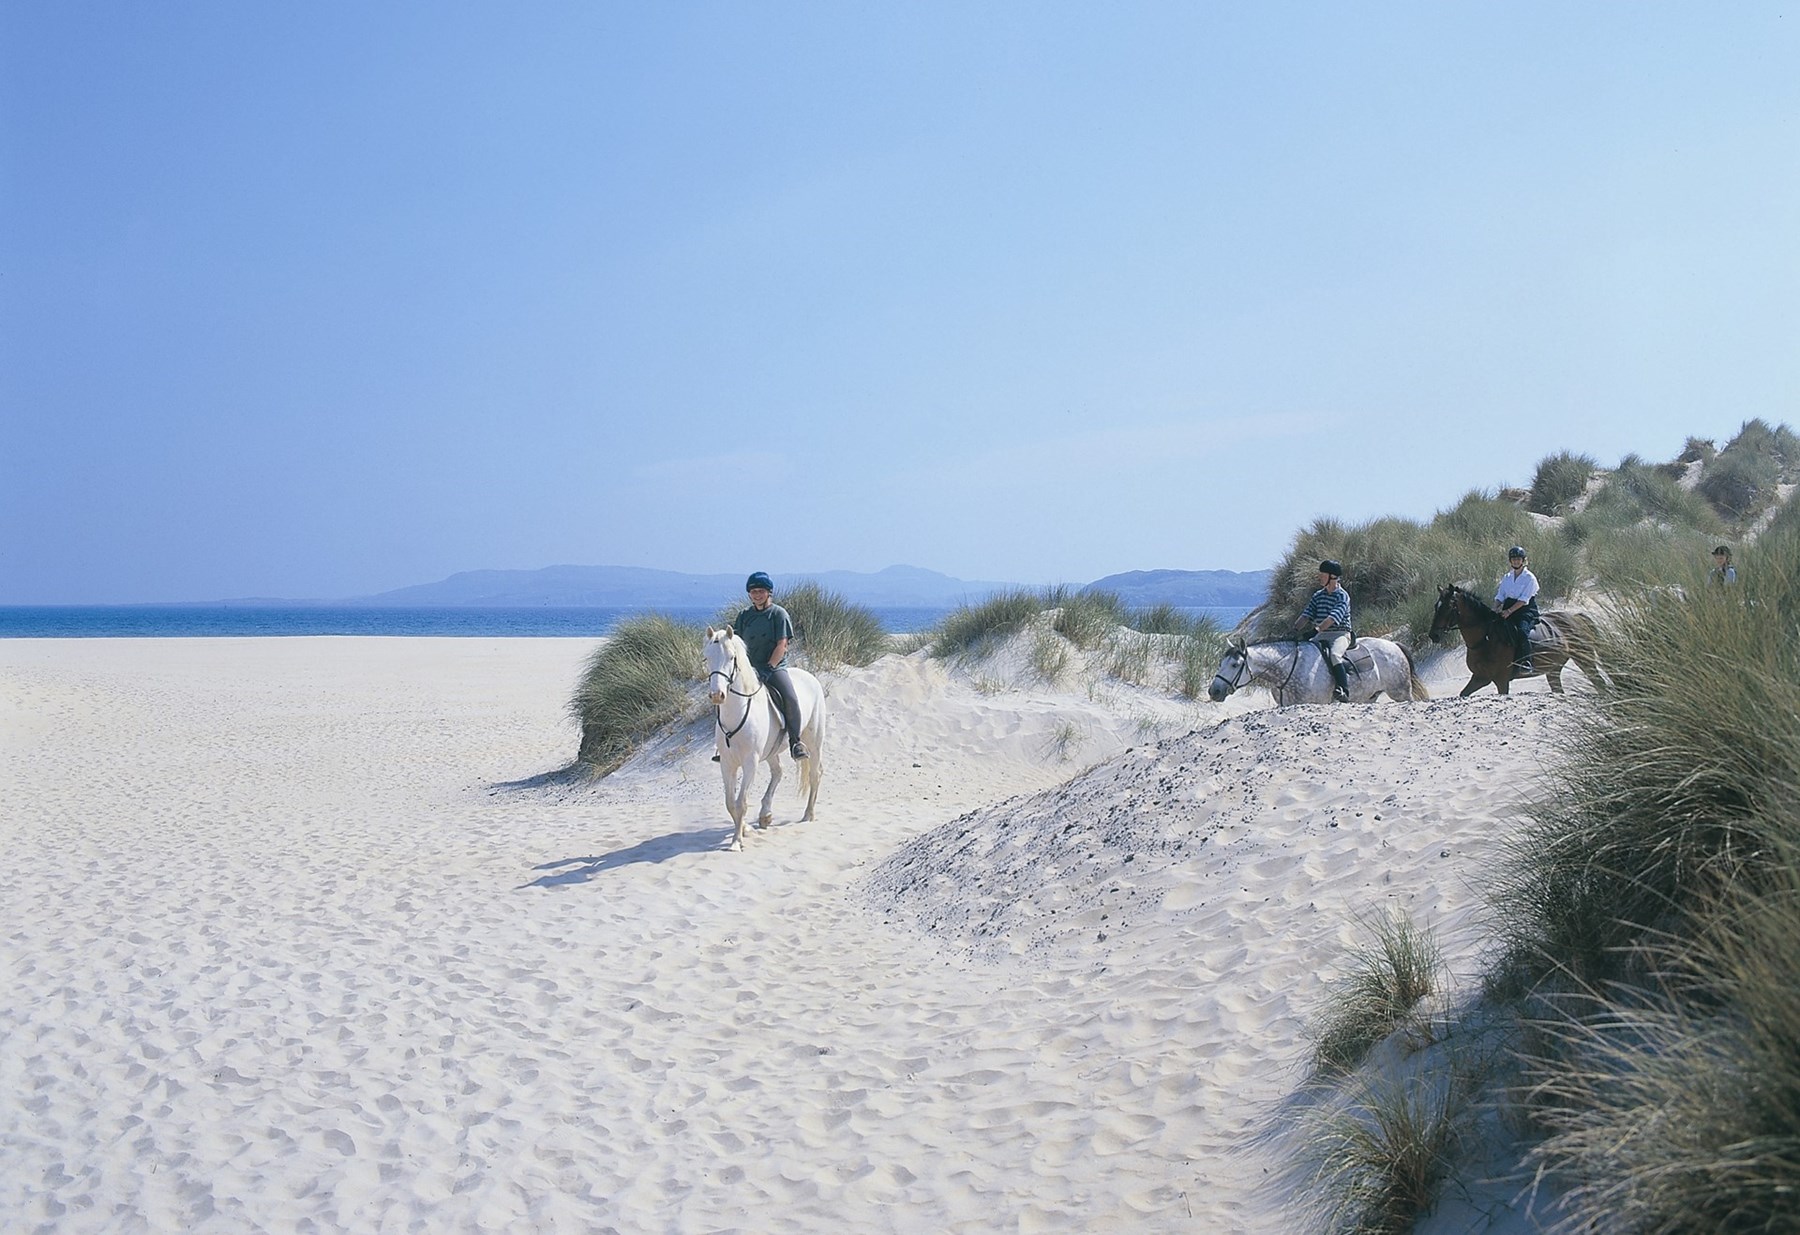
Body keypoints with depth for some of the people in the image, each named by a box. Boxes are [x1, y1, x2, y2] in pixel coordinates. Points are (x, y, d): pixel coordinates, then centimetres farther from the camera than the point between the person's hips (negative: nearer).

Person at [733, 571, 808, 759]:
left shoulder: (778, 613, -1)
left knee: (790, 699, -28)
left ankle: (795, 741, -12)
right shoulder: (745, 616, 12)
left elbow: (782, 645, -8)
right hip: (749, 668, 4)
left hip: (774, 667, -4)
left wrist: (768, 668, -17)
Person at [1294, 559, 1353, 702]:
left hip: (1340, 634, -7)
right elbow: (1306, 615, 7)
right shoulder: (1318, 596, 13)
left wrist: (1317, 629, -35)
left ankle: (1343, 691, -37)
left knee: (1334, 655, -34)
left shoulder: (1342, 596, -8)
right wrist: (1296, 630, -11)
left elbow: (1334, 617, -23)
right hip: (1322, 636, 7)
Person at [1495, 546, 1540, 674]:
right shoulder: (1507, 578, 15)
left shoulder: (1529, 578, -2)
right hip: (1508, 609, 5)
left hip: (1526, 610, -5)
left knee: (1522, 630, -32)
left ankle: (1526, 662, -27)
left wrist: (1509, 611, -22)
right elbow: (1500, 597, 12)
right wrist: (1495, 609, -8)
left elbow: (1524, 600, -12)